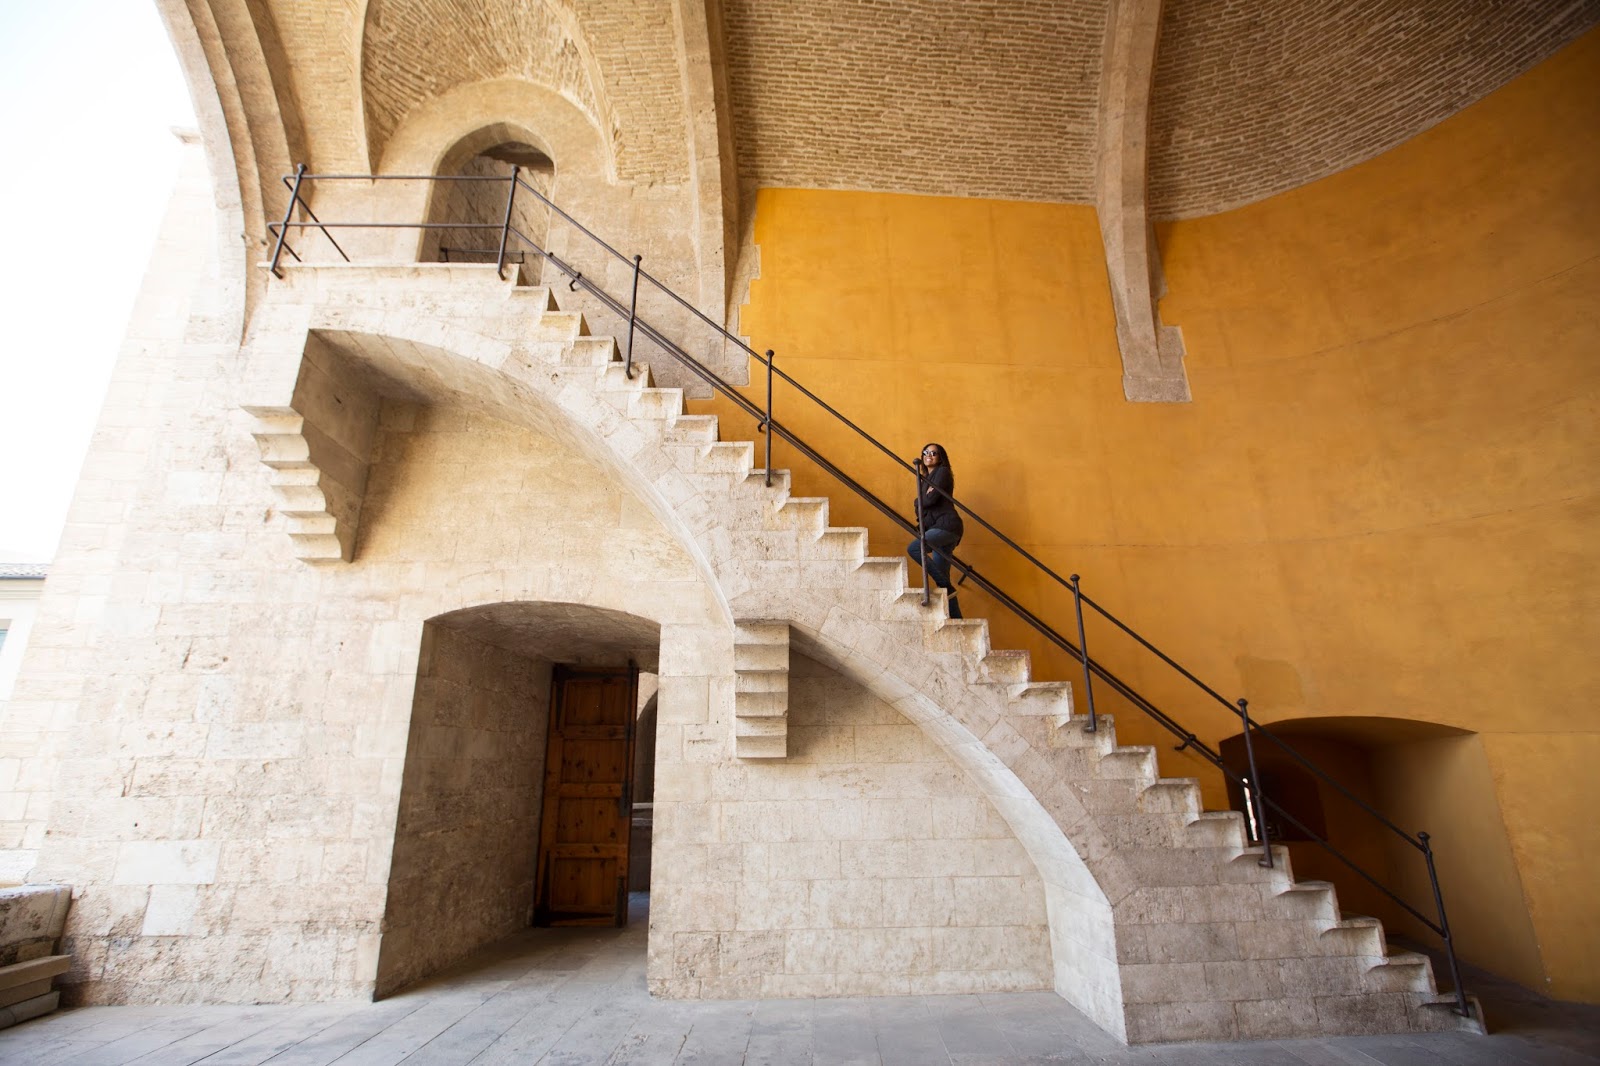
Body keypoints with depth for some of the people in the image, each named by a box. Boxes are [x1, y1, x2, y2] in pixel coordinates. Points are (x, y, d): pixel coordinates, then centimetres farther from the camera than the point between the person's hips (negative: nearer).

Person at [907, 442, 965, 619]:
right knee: (941, 578, 2)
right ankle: (956, 619, 1)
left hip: (946, 525, -9)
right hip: (938, 528, 9)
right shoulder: (927, 478, 26)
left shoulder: (942, 472, 2)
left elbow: (930, 499, -11)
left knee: (913, 548, -26)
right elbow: (922, 504, 15)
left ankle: (946, 587, -21)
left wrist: (922, 499, 9)